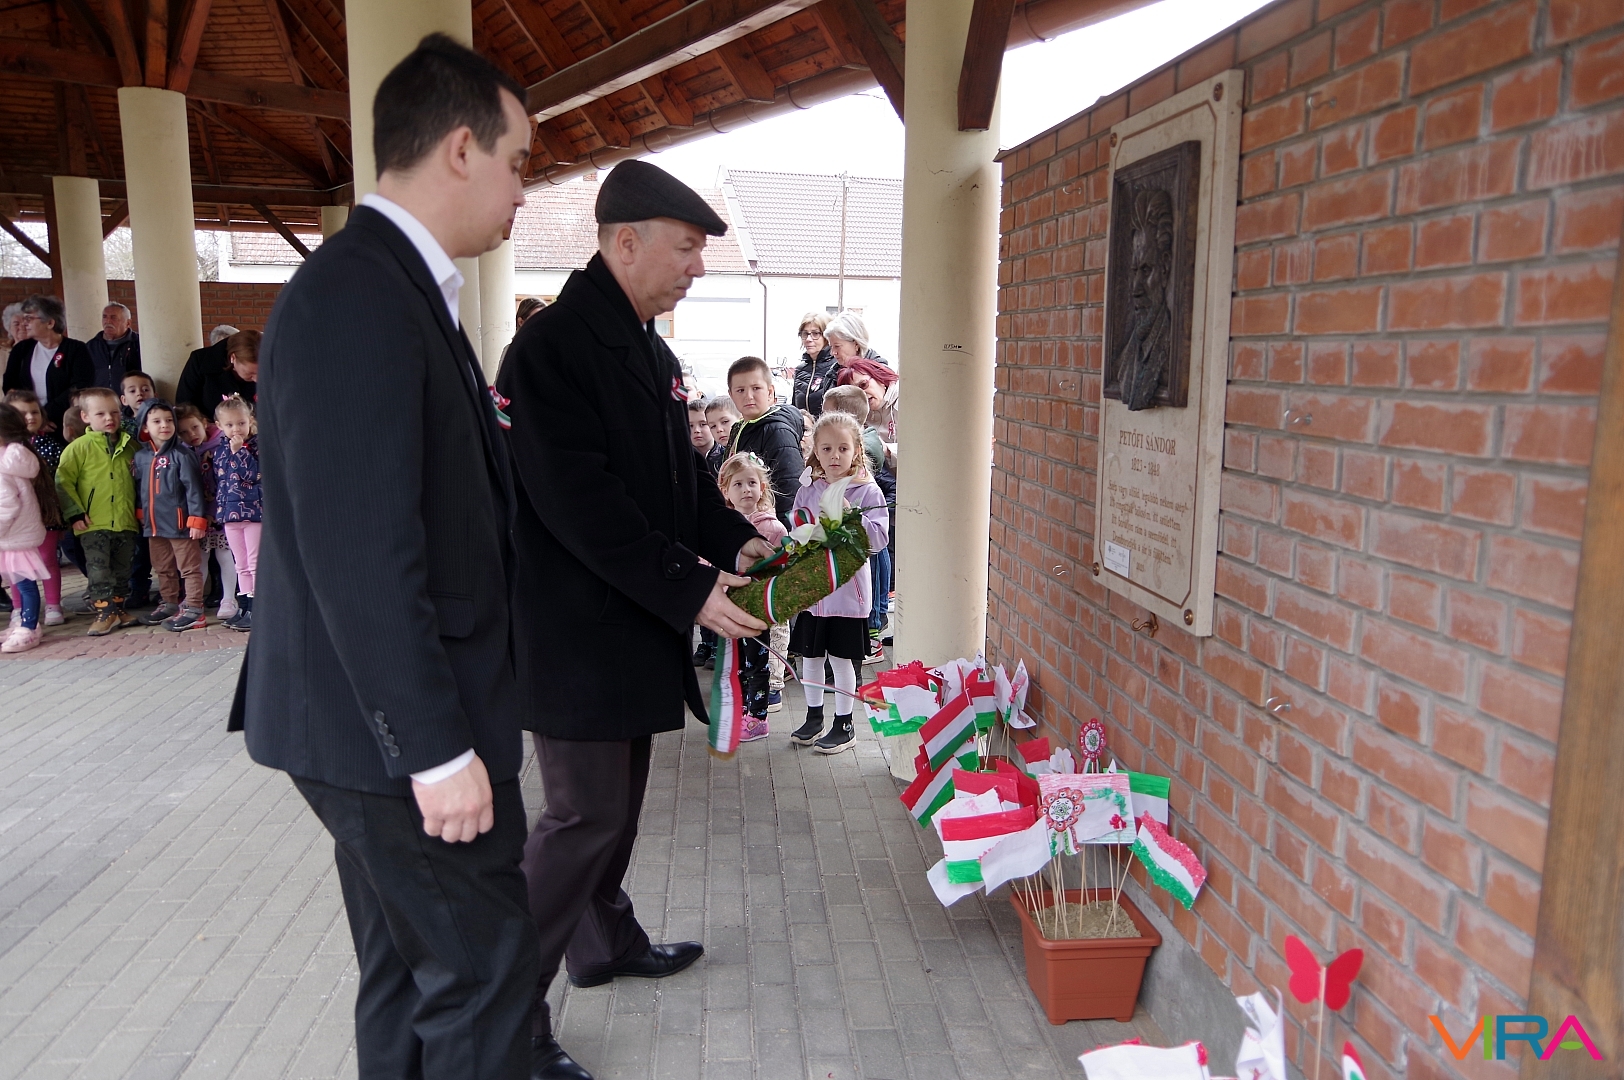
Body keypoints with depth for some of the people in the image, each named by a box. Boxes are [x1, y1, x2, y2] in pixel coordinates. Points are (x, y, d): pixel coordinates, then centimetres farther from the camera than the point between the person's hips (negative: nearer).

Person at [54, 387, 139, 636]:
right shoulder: (80, 447, -4)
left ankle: (118, 607, 25)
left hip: (126, 522, 4)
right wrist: (74, 513, -11)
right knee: (98, 569, -5)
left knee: (122, 569, 13)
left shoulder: (130, 445, 8)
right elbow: (63, 481, -6)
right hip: (94, 523, -4)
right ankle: (104, 612, 1)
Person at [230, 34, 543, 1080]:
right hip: (390, 725, -10)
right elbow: (359, 553, -25)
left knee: (410, 971, 22)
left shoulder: (397, 287, 11)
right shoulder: (354, 297, -20)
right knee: (483, 965, 4)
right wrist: (438, 749, -21)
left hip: (398, 715, 10)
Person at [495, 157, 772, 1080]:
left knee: (618, 797, 20)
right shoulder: (554, 346, -18)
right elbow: (581, 504, -24)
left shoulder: (649, 350, 12)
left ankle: (603, 941, 39)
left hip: (635, 623, 9)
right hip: (575, 627, -9)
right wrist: (689, 589, -23)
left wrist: (736, 540, 3)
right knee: (585, 812, -3)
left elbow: (678, 473, 18)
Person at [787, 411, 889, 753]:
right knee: (809, 655, 14)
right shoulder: (807, 491, 5)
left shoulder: (867, 491, -7)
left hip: (847, 589, -4)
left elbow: (879, 538, -14)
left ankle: (844, 725, 19)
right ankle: (814, 717, 32)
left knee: (842, 658, 4)